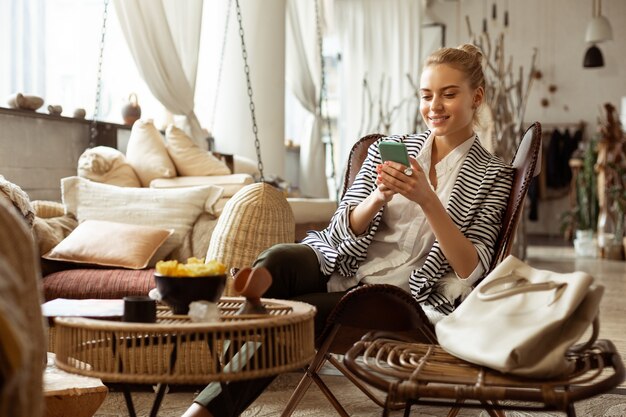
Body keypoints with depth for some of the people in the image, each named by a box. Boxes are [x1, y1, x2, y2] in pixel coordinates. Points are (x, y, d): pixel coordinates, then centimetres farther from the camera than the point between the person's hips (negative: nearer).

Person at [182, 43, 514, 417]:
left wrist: (427, 201, -20)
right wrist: (379, 197, -17)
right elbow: (344, 230, 4)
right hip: (342, 266, 3)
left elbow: (471, 270, -8)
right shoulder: (388, 148, 12)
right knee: (276, 261, -31)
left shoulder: (493, 176, 3)